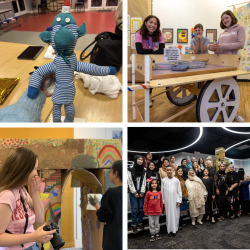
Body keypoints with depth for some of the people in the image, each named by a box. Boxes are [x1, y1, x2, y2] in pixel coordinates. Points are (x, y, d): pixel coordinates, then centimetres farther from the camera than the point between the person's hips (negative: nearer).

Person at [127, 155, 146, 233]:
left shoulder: (144, 171, 9)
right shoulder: (131, 170, -2)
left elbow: (144, 182, 8)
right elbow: (130, 182, -5)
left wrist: (142, 192, -2)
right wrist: (135, 192, -7)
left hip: (141, 192, 3)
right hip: (133, 192, -3)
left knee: (141, 208, 0)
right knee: (135, 209, -8)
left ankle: (140, 223, 12)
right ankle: (134, 225, -1)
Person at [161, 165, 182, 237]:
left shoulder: (176, 180, 1)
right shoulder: (164, 181, 1)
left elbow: (179, 191, 3)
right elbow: (162, 192, 4)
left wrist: (179, 200, -3)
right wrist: (163, 201, 2)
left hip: (175, 201, 0)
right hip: (167, 201, 0)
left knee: (175, 215, 2)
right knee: (168, 215, 3)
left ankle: (174, 230, 12)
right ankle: (169, 230, 11)